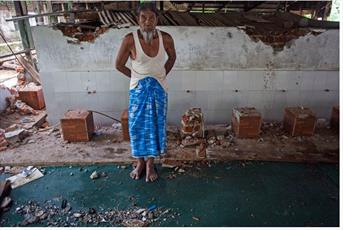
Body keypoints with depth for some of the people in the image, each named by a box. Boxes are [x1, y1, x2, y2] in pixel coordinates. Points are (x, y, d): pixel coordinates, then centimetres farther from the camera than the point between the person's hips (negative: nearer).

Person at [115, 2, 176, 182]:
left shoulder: (166, 38, -11)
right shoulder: (130, 39, -17)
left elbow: (172, 57, 10)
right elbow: (119, 65, -3)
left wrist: (162, 75, 8)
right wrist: (136, 77, 3)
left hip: (158, 88, 2)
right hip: (138, 89, -1)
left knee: (155, 125, 9)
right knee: (137, 125, 7)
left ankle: (150, 163, 26)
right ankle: (140, 162, 28)